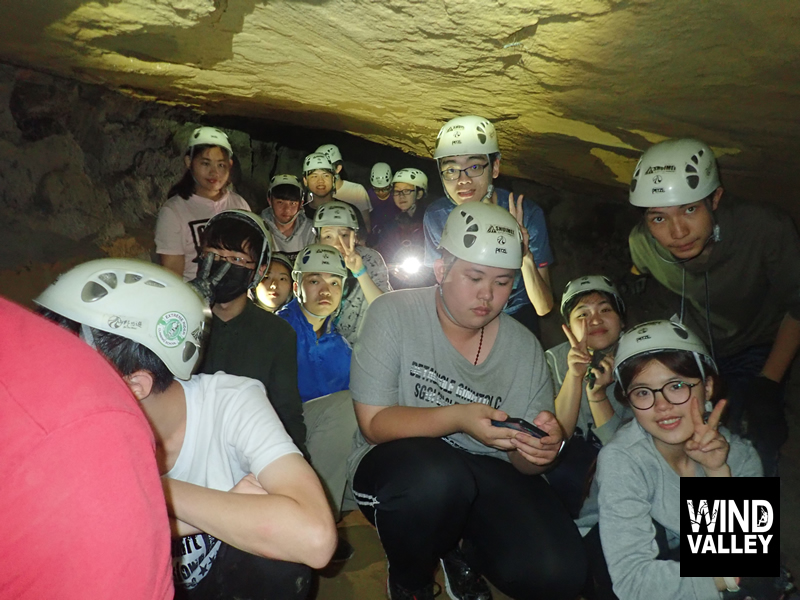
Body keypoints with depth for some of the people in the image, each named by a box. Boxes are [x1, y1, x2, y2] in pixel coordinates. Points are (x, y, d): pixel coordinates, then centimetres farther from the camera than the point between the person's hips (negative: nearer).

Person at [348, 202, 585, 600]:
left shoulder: (524, 347, -1)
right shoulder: (394, 314, -11)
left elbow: (524, 462, 1)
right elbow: (374, 423, -16)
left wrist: (537, 451, -24)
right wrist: (457, 418, -31)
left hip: (486, 476, 3)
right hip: (395, 463, -2)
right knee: (437, 473, -36)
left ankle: (463, 552, 15)